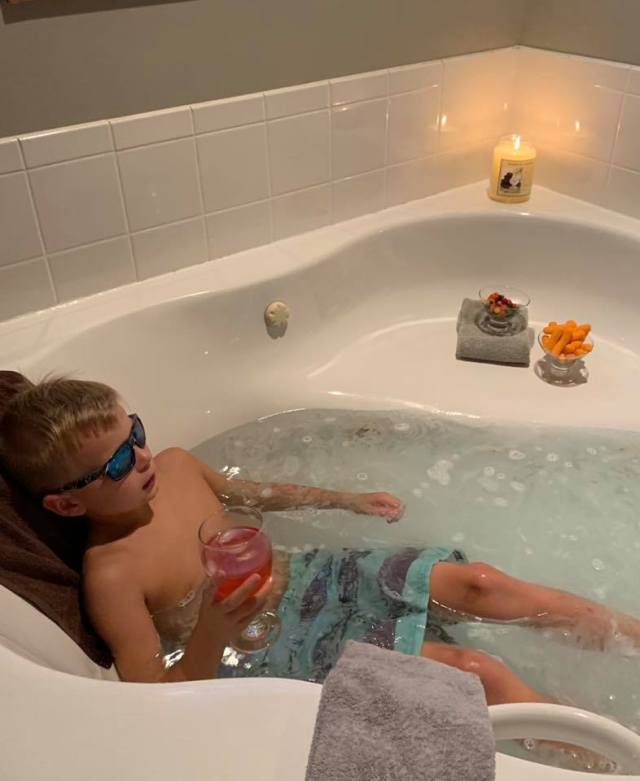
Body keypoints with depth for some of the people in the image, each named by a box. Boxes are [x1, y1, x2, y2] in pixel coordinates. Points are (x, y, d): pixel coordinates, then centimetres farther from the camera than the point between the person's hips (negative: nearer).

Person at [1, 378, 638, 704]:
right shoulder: (110, 577, -21)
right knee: (473, 670, -17)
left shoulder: (174, 465, -2)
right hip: (281, 647, -6)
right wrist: (212, 633, -38)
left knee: (478, 583, -3)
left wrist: (347, 499, 16)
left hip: (308, 576, 7)